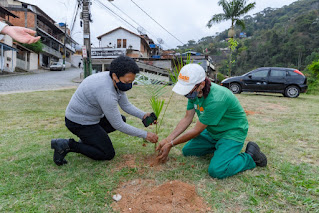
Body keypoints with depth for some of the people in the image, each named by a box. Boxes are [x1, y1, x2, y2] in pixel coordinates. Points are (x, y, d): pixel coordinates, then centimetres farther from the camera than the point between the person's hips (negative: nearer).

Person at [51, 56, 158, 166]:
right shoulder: (106, 92, -35)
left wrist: (143, 115, -11)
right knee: (108, 154, -4)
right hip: (79, 122, -9)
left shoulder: (117, 81, -7)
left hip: (90, 116, 9)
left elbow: (126, 105, 5)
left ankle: (88, 138, 16)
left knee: (122, 119, 17)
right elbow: (118, 125, -26)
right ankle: (67, 145, -4)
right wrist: (145, 135, -20)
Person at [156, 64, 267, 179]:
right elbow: (187, 119, -3)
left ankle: (250, 156, 0)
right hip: (212, 132, 8)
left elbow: (196, 131, -27)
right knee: (187, 151, 7)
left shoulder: (216, 100, -36)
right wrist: (168, 139, -10)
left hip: (232, 132, -8)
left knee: (216, 171, -23)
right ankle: (218, 147, 20)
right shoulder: (194, 92, -10)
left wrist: (171, 144, -16)